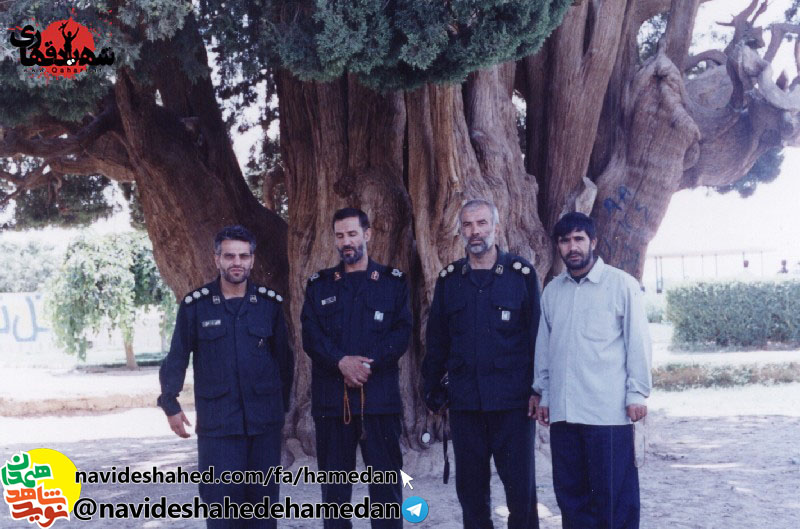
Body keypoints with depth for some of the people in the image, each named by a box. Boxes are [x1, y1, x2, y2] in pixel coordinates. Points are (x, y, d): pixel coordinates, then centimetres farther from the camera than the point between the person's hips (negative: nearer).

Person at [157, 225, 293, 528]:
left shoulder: (270, 303, 4)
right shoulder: (195, 305, 0)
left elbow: (284, 357, 10)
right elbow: (177, 358, 3)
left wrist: (282, 404, 12)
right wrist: (170, 404, -3)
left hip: (264, 420, 2)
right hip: (217, 421, -2)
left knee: (263, 497, 8)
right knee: (222, 498, -2)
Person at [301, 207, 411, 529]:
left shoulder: (393, 281, 8)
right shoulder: (319, 285, 12)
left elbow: (402, 333, -1)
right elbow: (311, 336, 1)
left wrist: (368, 363, -14)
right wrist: (342, 362, -15)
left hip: (380, 394, -1)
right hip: (331, 395, 2)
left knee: (386, 476, -1)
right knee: (334, 476, 7)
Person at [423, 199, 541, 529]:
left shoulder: (521, 273, 0)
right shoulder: (449, 279, 9)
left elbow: (537, 333, 1)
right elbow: (436, 339, 13)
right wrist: (431, 389, 11)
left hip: (512, 401, -3)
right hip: (464, 400, 3)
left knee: (520, 483, 0)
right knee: (470, 486, 8)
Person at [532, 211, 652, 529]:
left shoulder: (621, 284, -1)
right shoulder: (552, 290, 12)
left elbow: (637, 341, -2)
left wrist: (637, 393, -6)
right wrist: (542, 393, 13)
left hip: (608, 410, -5)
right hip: (562, 410, 5)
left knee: (613, 493, -2)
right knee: (570, 491, 9)